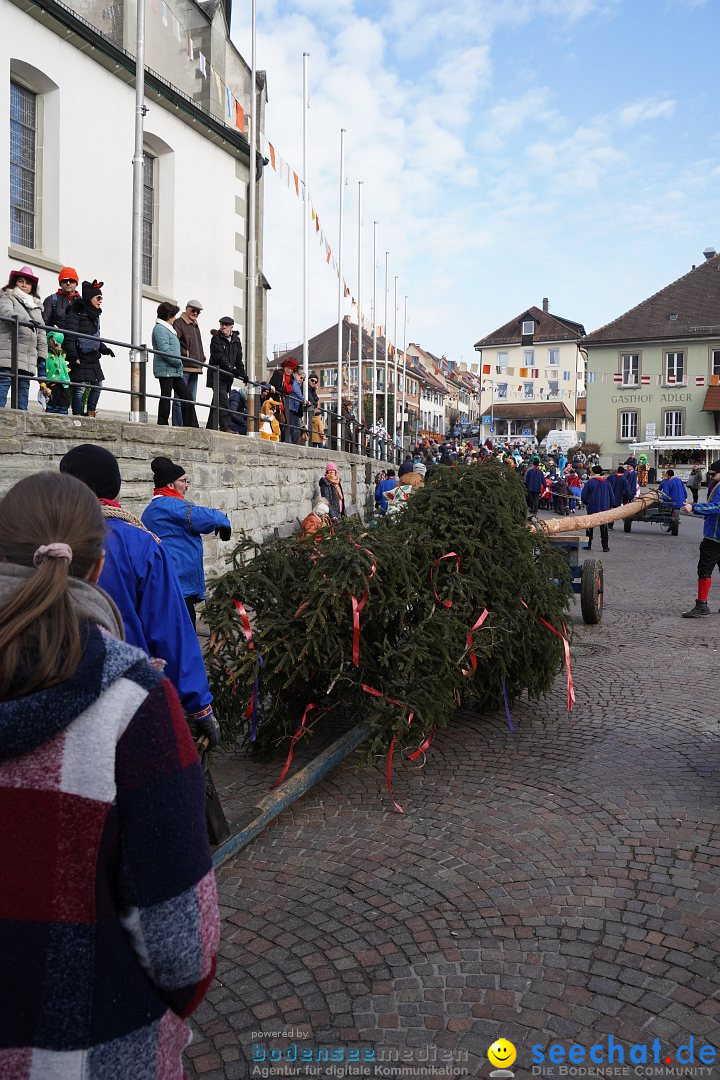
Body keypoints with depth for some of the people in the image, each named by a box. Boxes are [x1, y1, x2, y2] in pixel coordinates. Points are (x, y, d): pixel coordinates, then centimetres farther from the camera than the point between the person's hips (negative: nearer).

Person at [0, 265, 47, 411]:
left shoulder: (36, 305, 27)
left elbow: (41, 333, 23)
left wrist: (42, 358, 13)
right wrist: (27, 321, -31)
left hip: (29, 357, 5)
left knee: (24, 388, -1)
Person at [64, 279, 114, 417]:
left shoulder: (94, 315, 16)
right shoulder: (76, 312, -11)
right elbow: (69, 336, -17)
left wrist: (104, 349, 12)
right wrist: (73, 356, -24)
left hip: (93, 357, 9)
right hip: (80, 357, -9)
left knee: (97, 385, 12)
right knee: (79, 388, -7)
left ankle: (90, 414, 22)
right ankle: (77, 416, -2)